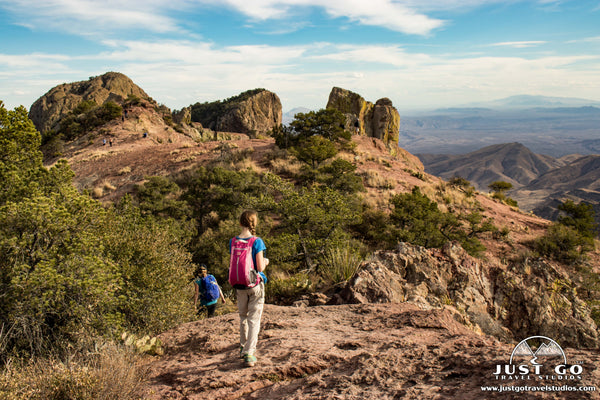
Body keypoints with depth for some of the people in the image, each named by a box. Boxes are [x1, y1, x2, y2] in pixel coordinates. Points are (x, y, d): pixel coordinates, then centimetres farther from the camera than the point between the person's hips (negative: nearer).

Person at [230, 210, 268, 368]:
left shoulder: (233, 241, -2)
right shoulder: (257, 241, -14)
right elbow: (260, 267, -16)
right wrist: (265, 261, 5)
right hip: (255, 284, -4)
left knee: (243, 317, 21)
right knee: (254, 319, 2)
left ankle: (244, 347, 35)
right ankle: (249, 354, -3)